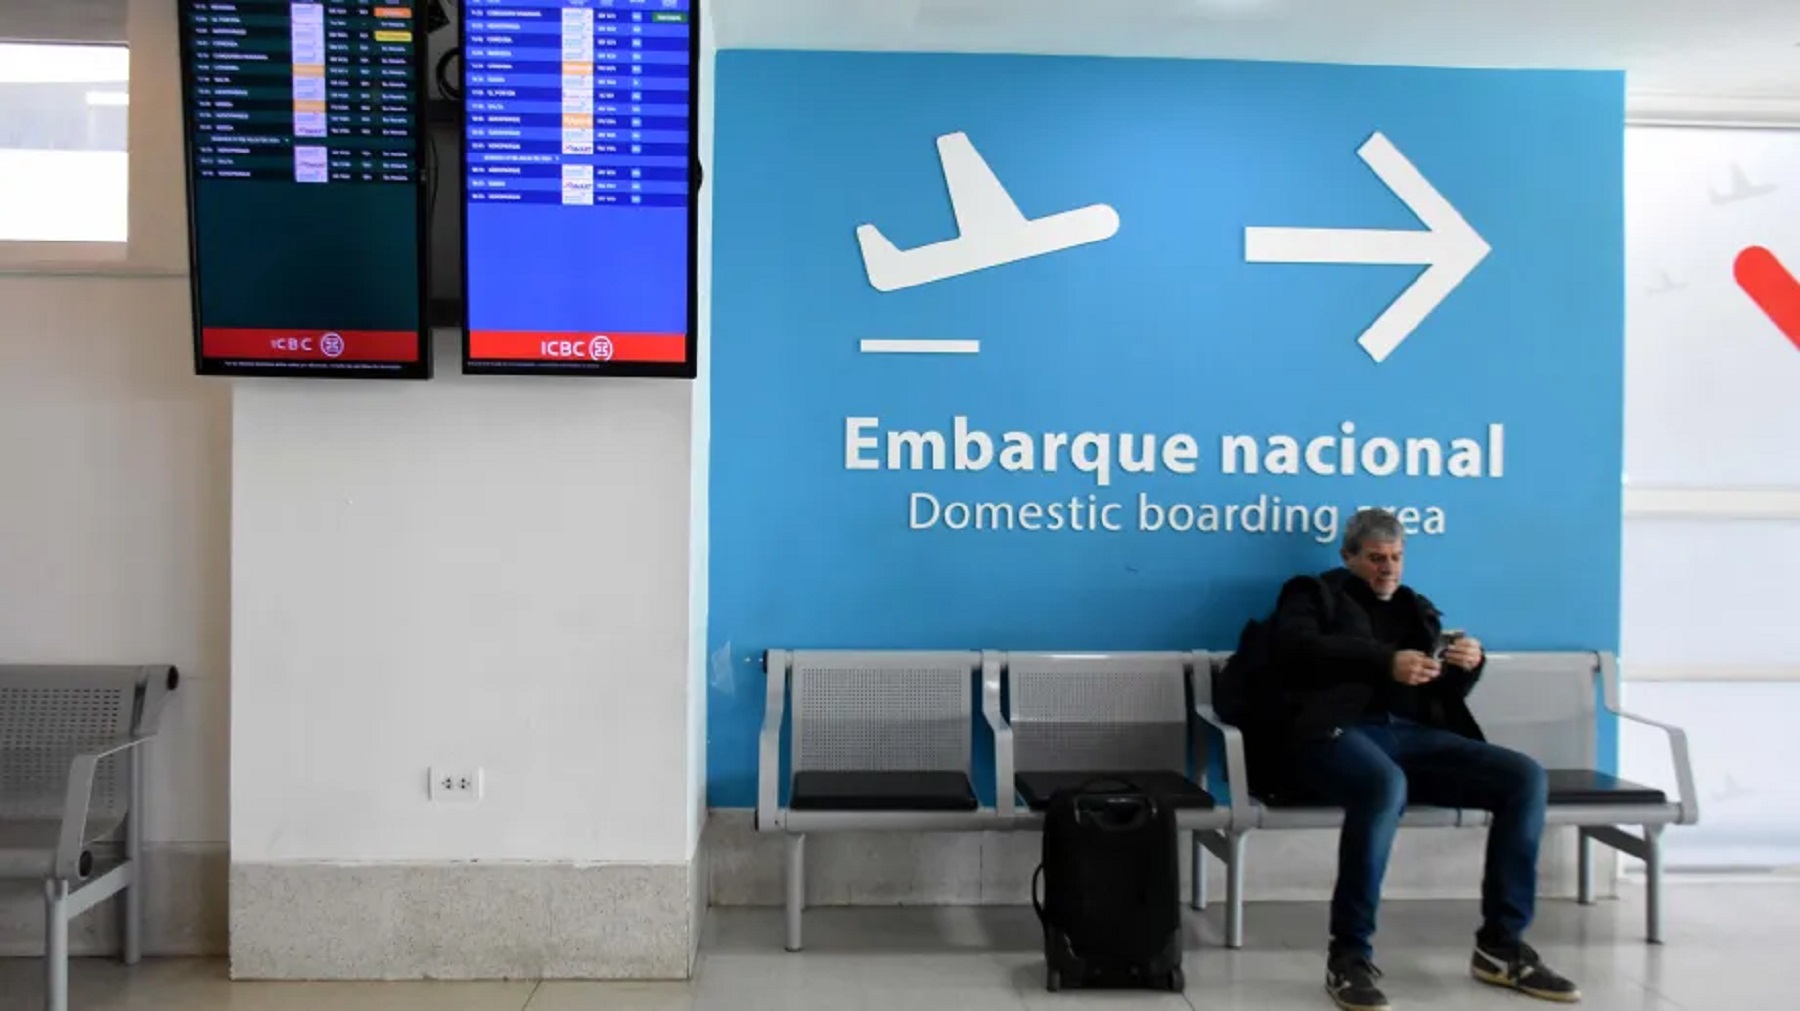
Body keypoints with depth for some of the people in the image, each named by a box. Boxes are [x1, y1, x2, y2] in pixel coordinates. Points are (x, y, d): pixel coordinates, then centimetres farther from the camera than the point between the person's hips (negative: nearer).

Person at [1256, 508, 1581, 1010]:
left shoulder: (1416, 608, 31)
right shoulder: (1314, 593, 16)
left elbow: (1446, 695, 22)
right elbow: (1293, 650, -8)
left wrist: (1467, 664, -2)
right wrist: (1385, 662, -19)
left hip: (1411, 735, 6)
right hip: (1334, 731, -5)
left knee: (1526, 777, -16)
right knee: (1385, 785, -39)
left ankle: (1501, 946, -6)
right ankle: (1349, 956, -27)